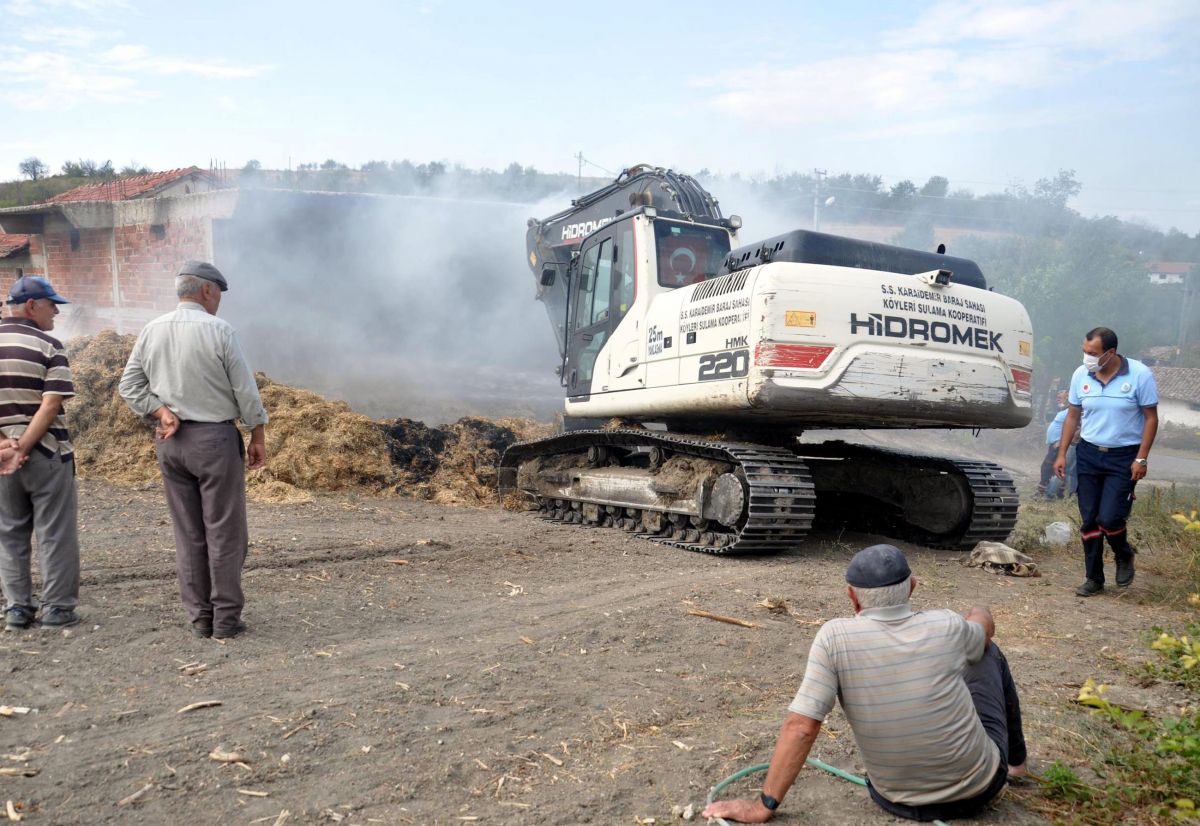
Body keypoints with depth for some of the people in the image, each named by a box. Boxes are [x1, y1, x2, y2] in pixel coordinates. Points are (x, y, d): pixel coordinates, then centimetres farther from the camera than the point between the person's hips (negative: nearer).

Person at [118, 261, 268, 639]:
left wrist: (161, 412, -3)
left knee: (188, 533, 11)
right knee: (224, 532, 3)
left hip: (170, 440, 5)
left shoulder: (151, 330, 5)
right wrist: (258, 436, 0)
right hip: (215, 438, -5)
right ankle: (226, 618, 6)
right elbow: (246, 391, -9)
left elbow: (130, 386, 5)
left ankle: (200, 617, 16)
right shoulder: (219, 331, -11)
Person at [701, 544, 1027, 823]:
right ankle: (1014, 760, 45)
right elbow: (984, 624, 9)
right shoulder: (946, 627, -16)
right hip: (979, 787, 0)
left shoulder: (835, 637, -22)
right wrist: (975, 616, 34)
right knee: (987, 652, 23)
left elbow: (801, 726, -25)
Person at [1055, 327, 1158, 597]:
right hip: (1089, 454, 4)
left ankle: (1124, 555, 23)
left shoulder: (1140, 375, -11)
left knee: (1109, 518, -11)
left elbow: (1151, 418, -6)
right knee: (1088, 521, 5)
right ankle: (1094, 579, 19)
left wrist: (1141, 458, -12)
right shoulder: (1081, 375, -1)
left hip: (1124, 457, -4)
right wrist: (1062, 454, 5)